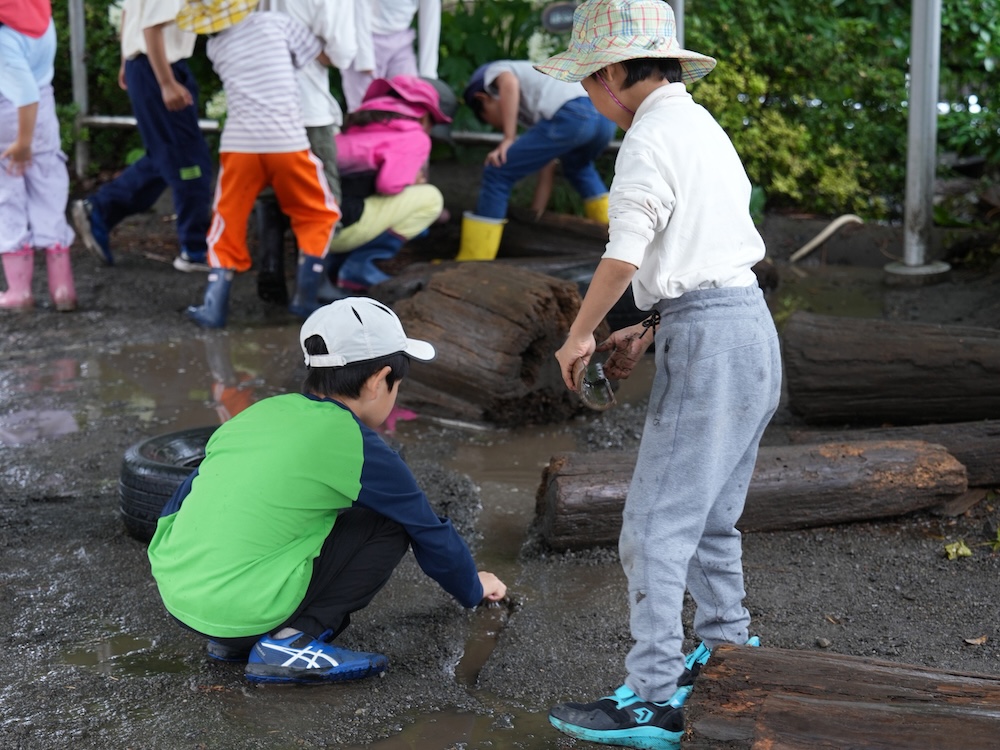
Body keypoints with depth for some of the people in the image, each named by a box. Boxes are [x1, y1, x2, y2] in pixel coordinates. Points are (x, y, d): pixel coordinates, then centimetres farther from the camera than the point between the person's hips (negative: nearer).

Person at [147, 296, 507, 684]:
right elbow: (430, 533, 9)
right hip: (239, 612, -7)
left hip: (172, 590, 7)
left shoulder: (260, 411, 14)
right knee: (389, 526, 3)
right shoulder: (359, 447, -4)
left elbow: (180, 501, 23)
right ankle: (292, 641, -6)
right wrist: (474, 588, 27)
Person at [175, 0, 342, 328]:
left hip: (239, 144, 2)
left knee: (229, 221, 14)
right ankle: (305, 297, 8)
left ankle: (215, 303, 4)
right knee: (318, 214, 15)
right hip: (287, 141, -2)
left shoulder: (215, 46, 10)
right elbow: (327, 57, 10)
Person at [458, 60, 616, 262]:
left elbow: (510, 83, -4)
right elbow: (548, 159, 37)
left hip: (571, 116, -8)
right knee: (577, 166, 41)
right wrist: (538, 208, 39)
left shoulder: (495, 71, 22)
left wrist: (508, 139, -4)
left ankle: (472, 262, 5)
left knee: (497, 174, 5)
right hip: (605, 116, 8)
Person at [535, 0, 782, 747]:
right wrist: (647, 332, 15)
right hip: (747, 326, 10)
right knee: (709, 516, 21)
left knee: (656, 528, -6)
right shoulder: (703, 126, 17)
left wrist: (579, 337, -4)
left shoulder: (652, 138, -12)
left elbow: (623, 256, -18)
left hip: (709, 342, -10)